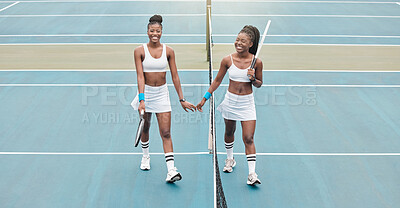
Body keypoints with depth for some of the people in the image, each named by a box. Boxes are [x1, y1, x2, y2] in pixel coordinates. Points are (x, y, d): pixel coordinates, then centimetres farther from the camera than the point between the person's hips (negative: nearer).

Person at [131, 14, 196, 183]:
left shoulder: (168, 51, -2)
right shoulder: (139, 51, -7)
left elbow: (175, 76, 1)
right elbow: (140, 76, -13)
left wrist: (182, 100, 0)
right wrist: (141, 100, -23)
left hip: (162, 94, 0)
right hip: (146, 92, 0)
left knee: (166, 133, -7)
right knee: (145, 128, 16)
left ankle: (171, 171, -12)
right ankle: (146, 157, 42)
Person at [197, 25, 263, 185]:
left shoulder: (256, 62, -8)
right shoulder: (227, 60, -7)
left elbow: (259, 84, 5)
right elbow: (217, 81, 5)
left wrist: (253, 79, -18)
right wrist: (205, 98, 4)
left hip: (247, 102, -2)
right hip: (230, 100, 2)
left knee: (249, 138, -7)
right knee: (229, 133, 19)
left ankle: (252, 174, -5)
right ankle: (230, 159, 44)